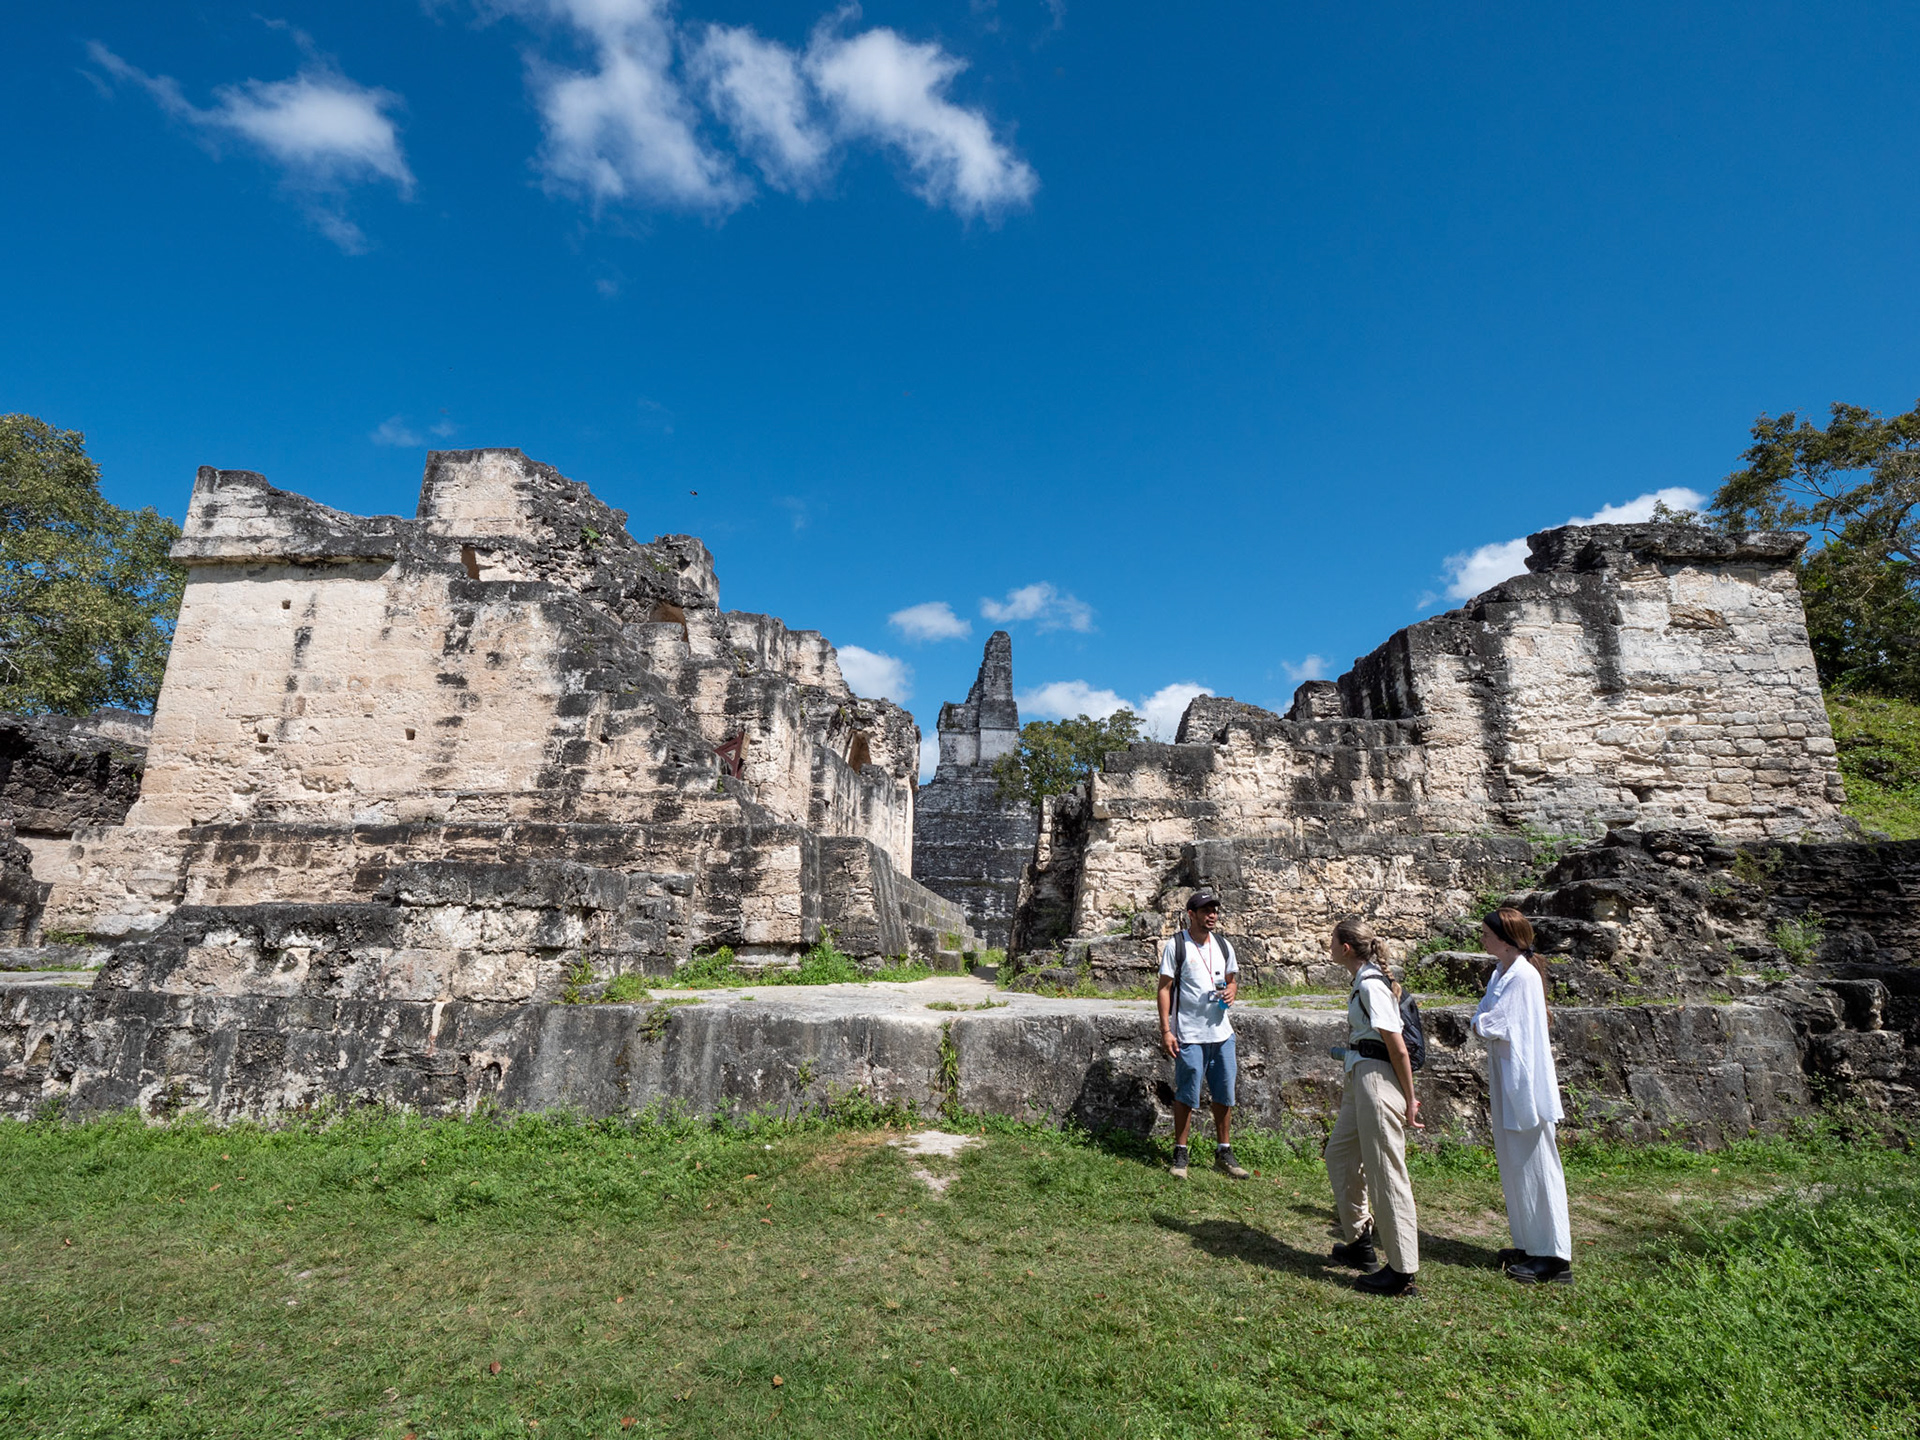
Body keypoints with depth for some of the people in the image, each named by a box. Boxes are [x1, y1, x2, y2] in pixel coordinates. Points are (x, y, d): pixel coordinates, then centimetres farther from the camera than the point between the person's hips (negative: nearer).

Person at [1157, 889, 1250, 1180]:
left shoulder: (1223, 945, 9)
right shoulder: (1176, 945, -7)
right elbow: (1164, 988, -6)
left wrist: (1231, 991, -3)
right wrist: (1165, 1030, -12)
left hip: (1222, 1033, 5)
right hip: (1189, 1035, -5)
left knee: (1224, 1095, 12)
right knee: (1186, 1096, 1)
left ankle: (1224, 1153, 26)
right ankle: (1180, 1155, 16)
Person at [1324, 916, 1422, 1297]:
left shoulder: (1371, 985, -19)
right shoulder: (1365, 982, 11)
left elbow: (1398, 1048, -19)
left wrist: (1409, 1100, -14)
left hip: (1376, 1081, -11)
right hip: (1360, 1080, 11)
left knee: (1385, 1173, -1)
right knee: (1340, 1155, 19)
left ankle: (1402, 1272, 10)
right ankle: (1359, 1241, 33)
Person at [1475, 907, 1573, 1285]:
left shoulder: (1524, 976, -19)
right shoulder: (1501, 973, 10)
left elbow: (1493, 1025, -21)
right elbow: (1486, 1022, 14)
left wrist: (1480, 1022, -3)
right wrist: (1486, 1023, -4)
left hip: (1523, 1080, -9)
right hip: (1506, 1080, 10)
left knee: (1532, 1164, -1)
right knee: (1514, 1162, 16)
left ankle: (1553, 1256, 10)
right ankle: (1529, 1245, 27)